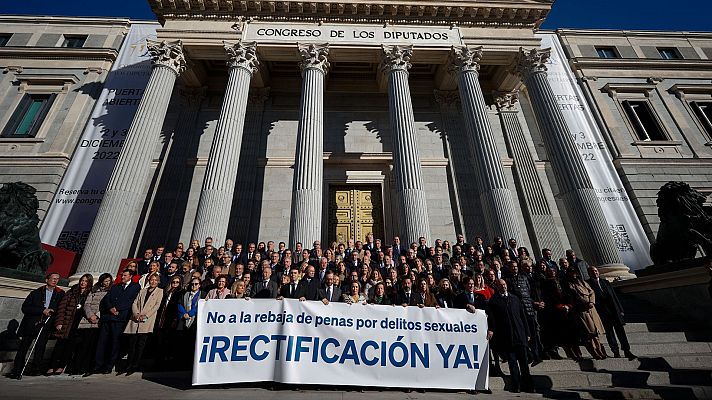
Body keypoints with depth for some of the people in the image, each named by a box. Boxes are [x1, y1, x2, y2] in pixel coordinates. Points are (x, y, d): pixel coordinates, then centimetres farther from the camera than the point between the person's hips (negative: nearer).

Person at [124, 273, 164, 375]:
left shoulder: (159, 291, 9)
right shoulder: (142, 291, 20)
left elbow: (157, 306, -1)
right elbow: (135, 303, 12)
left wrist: (145, 315, -11)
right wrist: (136, 314, -6)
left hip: (147, 320, -3)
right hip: (136, 320, 3)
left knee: (140, 343, -5)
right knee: (132, 342, 0)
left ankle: (134, 366, 2)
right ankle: (129, 365, 10)